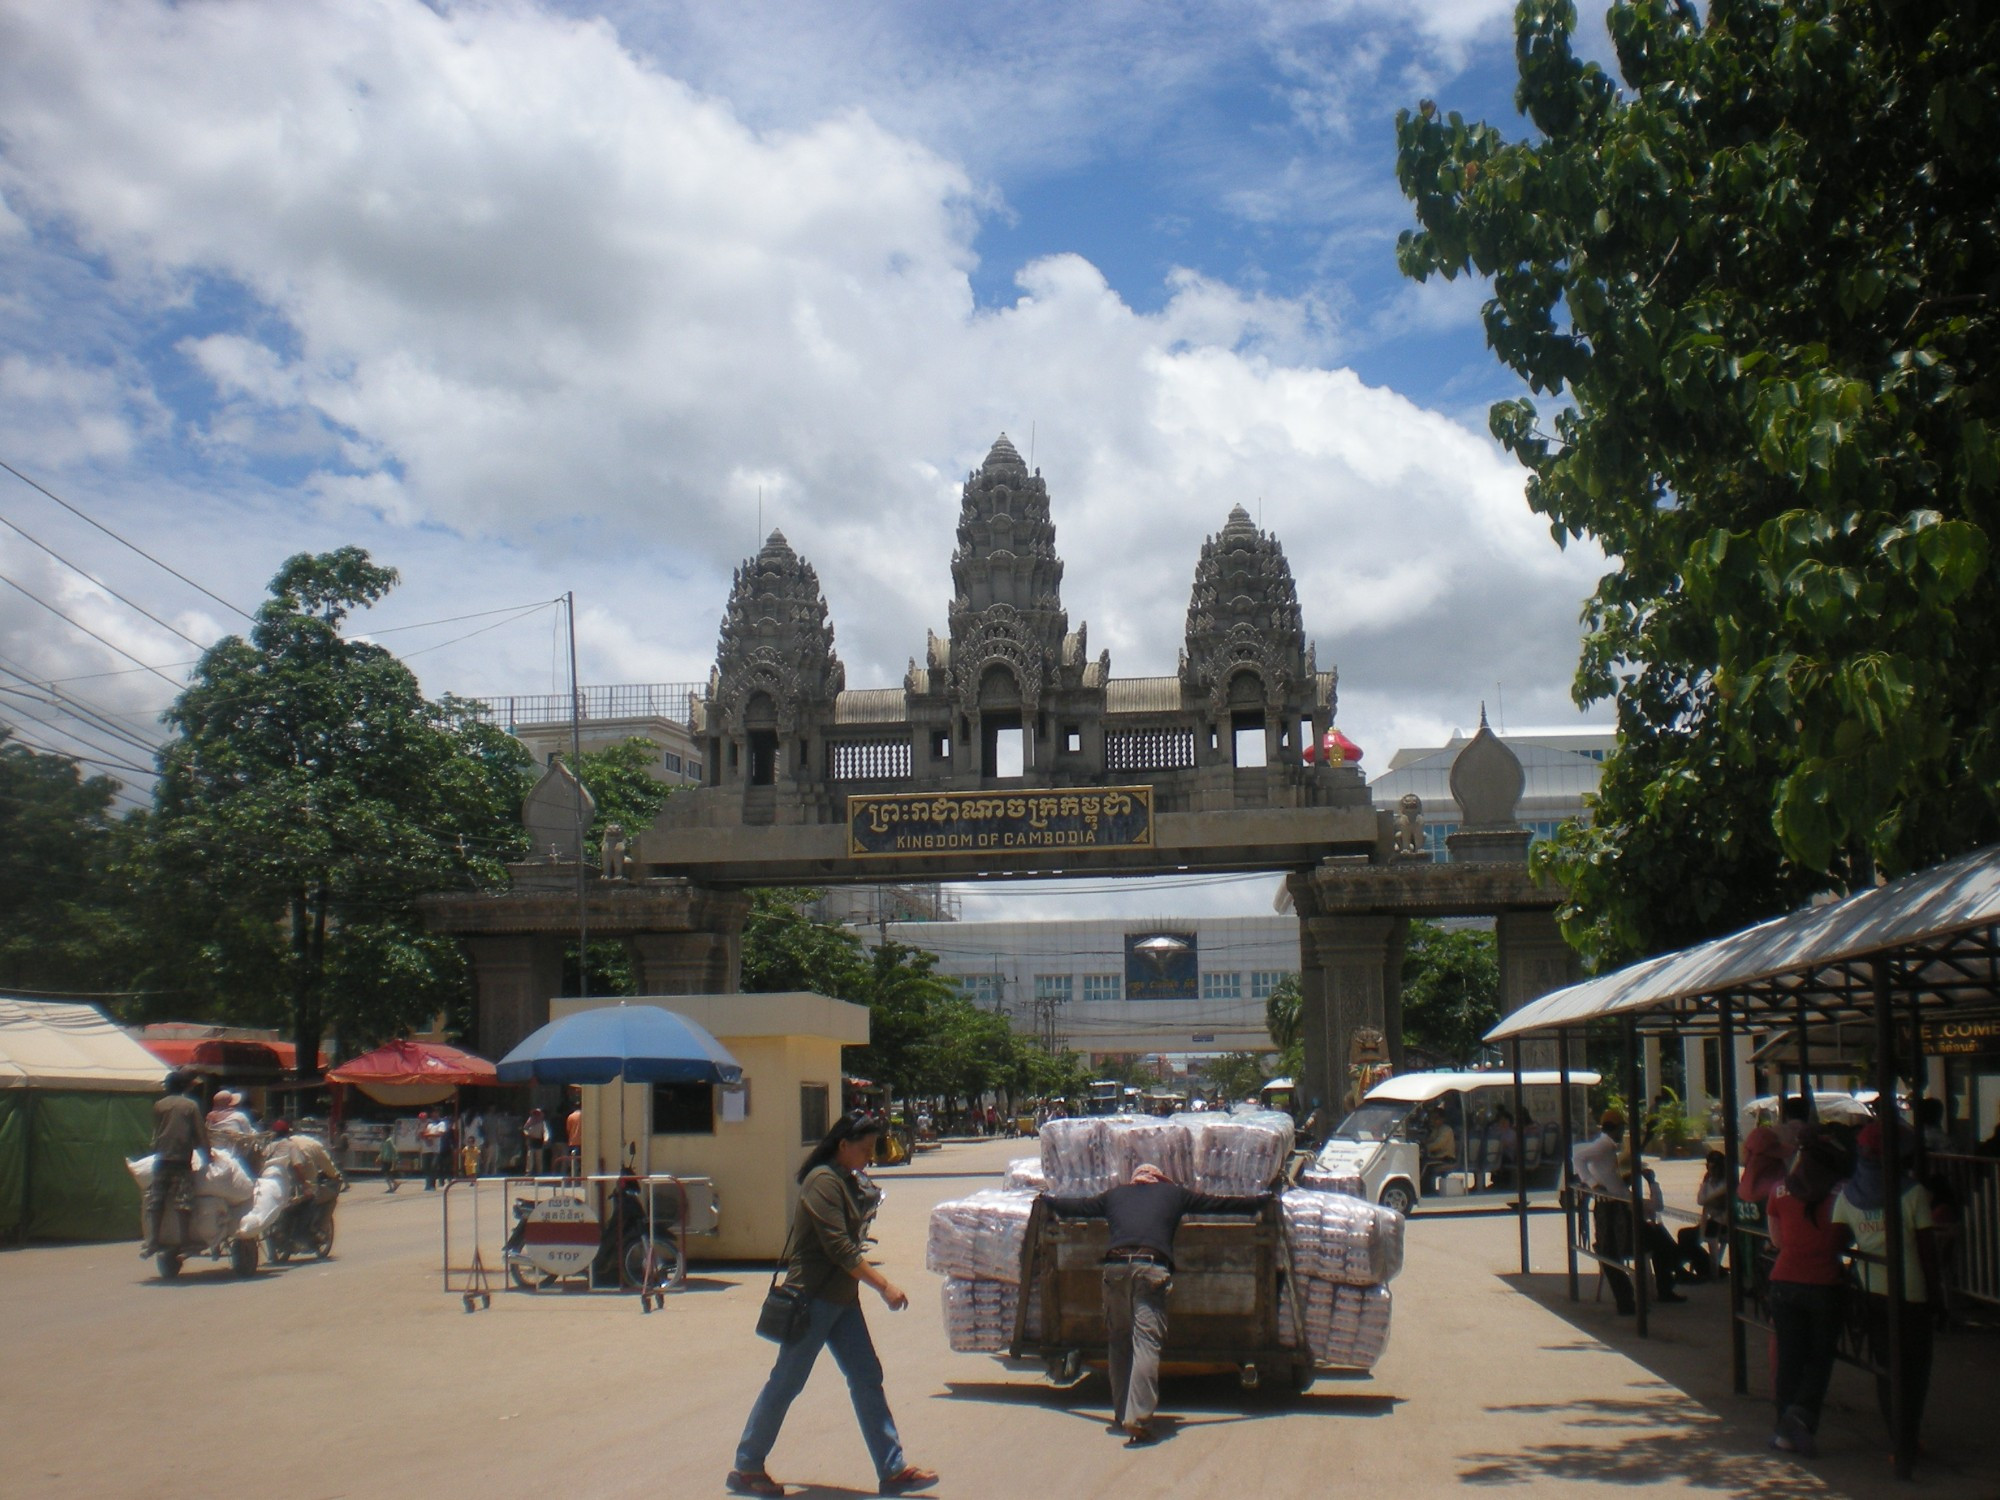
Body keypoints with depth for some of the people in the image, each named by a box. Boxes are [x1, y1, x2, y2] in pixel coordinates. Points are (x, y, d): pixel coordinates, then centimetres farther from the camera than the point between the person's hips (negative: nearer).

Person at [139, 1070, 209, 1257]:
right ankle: (184, 1241, -2)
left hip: (161, 1160, 1)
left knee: (154, 1203, 2)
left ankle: (151, 1242, -7)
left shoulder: (159, 1105, 10)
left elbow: (155, 1133, 18)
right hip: (182, 1160, -1)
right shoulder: (191, 1106, 4)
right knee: (183, 1204, 0)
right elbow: (201, 1136, 3)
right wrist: (207, 1152, 14)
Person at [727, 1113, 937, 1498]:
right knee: (786, 1383, 1)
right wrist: (884, 1285, -23)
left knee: (867, 1379, 6)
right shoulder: (823, 1181, -17)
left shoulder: (847, 1180, 12)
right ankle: (746, 1468, 13)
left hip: (841, 1298, 9)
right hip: (813, 1297, -9)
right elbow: (838, 1247, -23)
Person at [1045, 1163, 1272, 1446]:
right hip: (1151, 1269, -2)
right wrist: (1261, 1200, 45)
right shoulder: (1173, 1193, 25)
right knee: (1146, 1342, -9)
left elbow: (1077, 1206, 42)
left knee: (1119, 1341, 16)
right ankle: (1138, 1419, -20)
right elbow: (1220, 1203, 32)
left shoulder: (1115, 1195, 29)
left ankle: (1121, 1413, 19)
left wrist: (1048, 1202, 61)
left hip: (1115, 1266, 3)